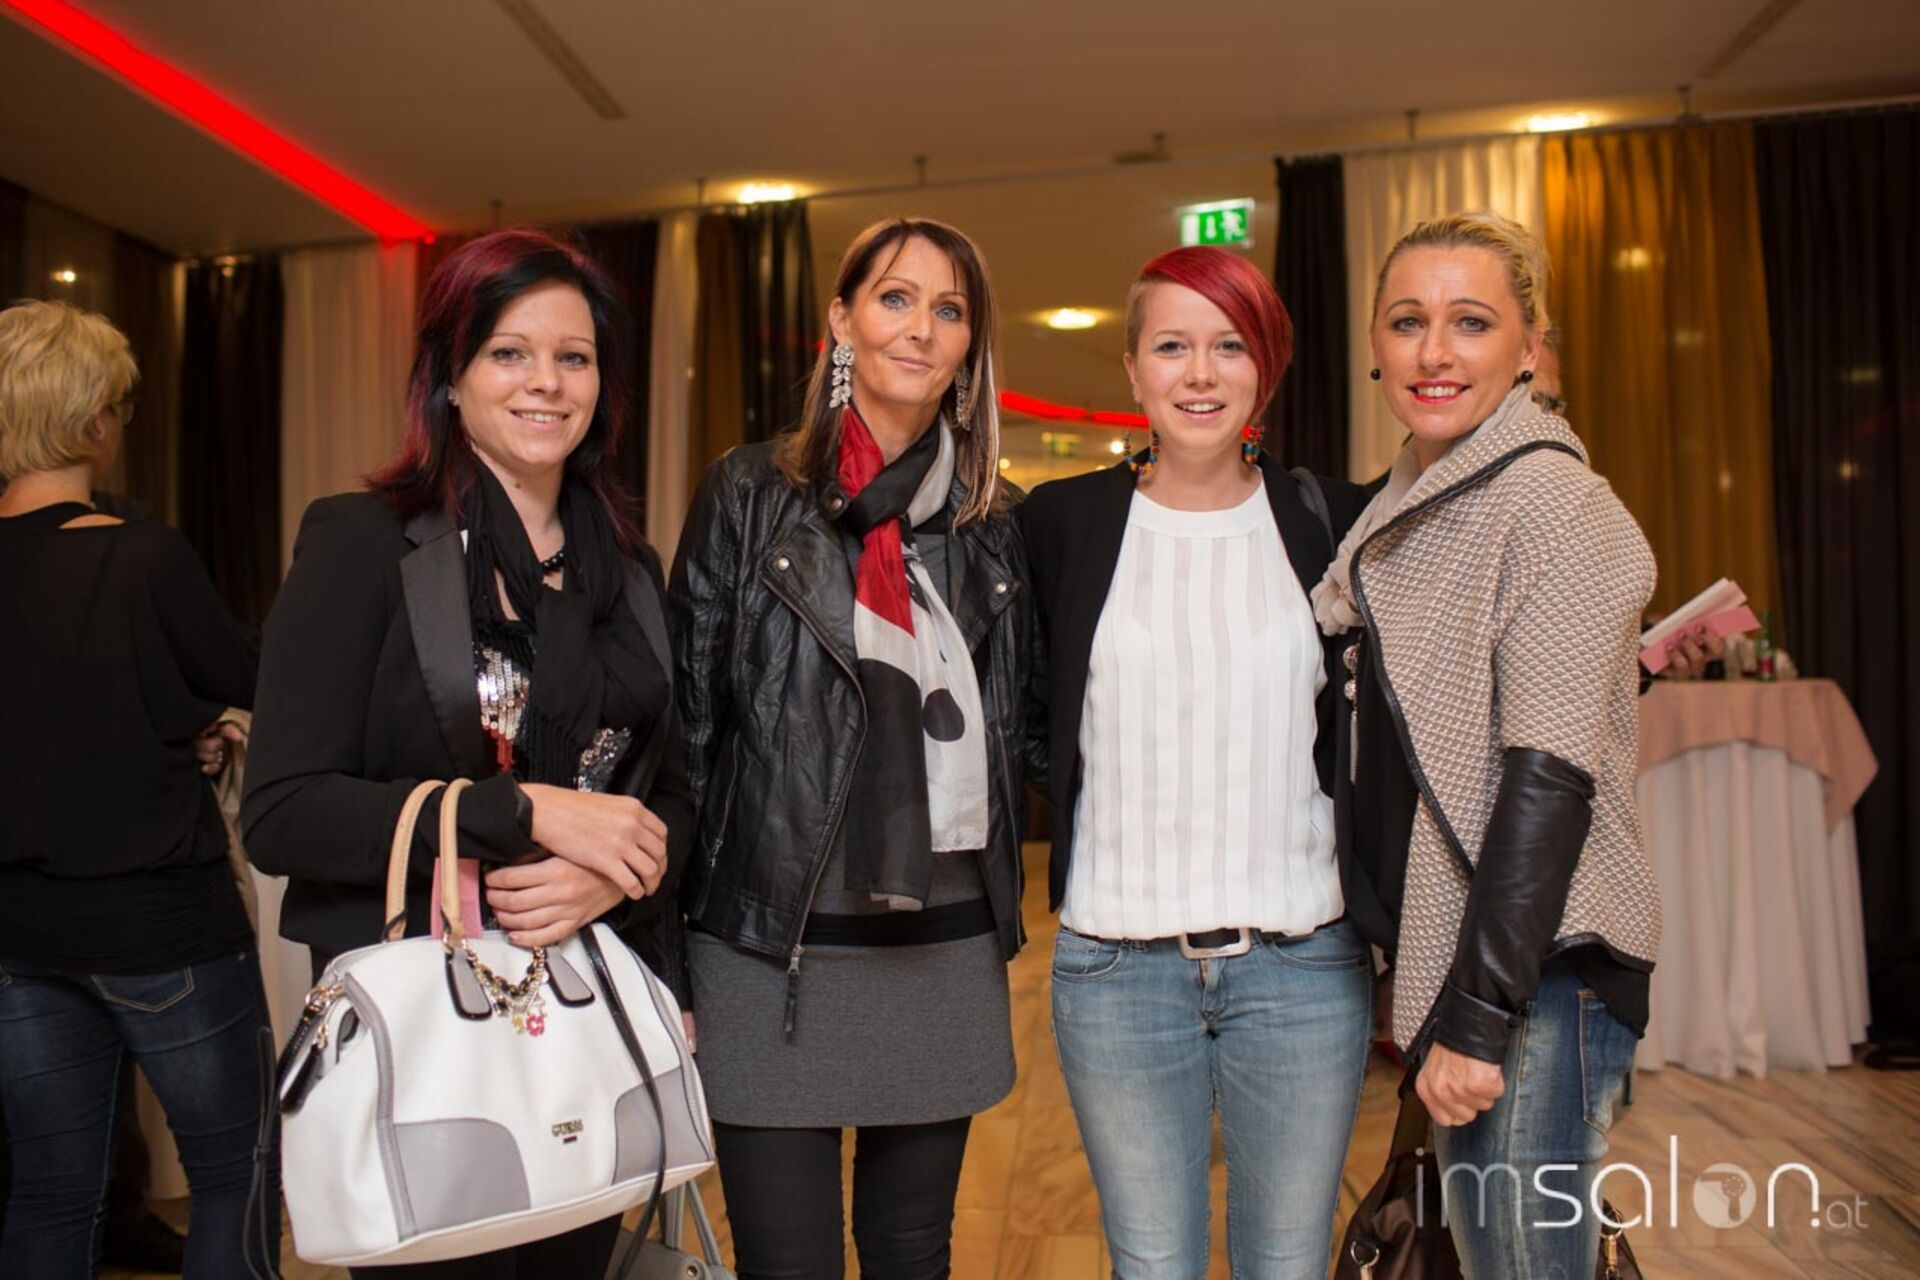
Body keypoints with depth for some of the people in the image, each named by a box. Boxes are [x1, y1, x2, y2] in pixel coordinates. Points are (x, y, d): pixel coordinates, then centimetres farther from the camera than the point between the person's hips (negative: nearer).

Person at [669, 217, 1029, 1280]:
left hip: (946, 952, 3)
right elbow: (690, 718, -3)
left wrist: (1001, 921, 9)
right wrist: (672, 956, -4)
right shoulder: (751, 493, -2)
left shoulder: (996, 521, 7)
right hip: (773, 949, -3)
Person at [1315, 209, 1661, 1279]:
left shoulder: (1553, 503, -14)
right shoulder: (1411, 508, 12)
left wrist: (1479, 1015, -20)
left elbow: (1552, 777, -20)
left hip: (1535, 967, -8)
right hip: (1442, 947, 8)